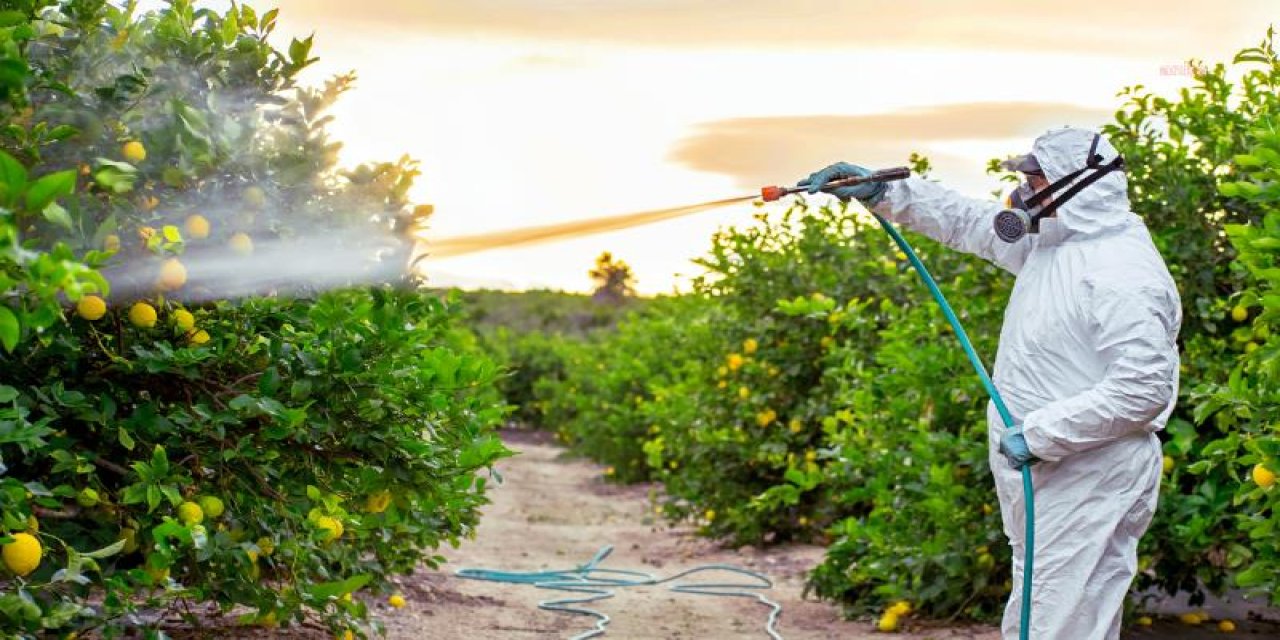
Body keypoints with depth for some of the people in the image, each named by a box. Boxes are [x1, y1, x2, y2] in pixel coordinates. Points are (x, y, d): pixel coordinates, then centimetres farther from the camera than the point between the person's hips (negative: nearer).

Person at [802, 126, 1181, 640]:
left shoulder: (1123, 272, -20)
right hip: (1041, 471, 10)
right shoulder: (1048, 240, 9)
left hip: (1090, 482, -10)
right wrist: (883, 191, 17)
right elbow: (967, 220, 22)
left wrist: (1039, 434, -23)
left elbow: (1144, 387, -26)